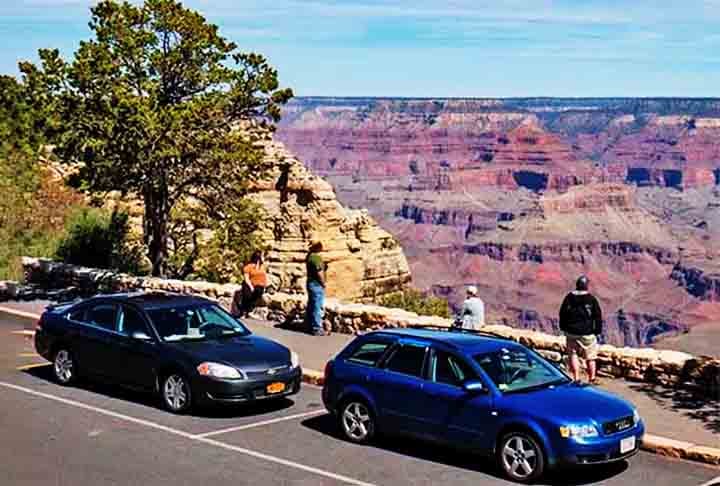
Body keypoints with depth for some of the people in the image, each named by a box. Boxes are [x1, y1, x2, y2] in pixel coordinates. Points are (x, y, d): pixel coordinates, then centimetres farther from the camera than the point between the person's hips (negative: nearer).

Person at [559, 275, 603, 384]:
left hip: (571, 332, 2)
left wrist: (563, 328, 17)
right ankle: (592, 378, 13)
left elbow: (562, 314, 7)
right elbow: (598, 316, -4)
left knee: (573, 355, 11)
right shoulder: (591, 299, -7)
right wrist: (597, 330, 6)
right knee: (590, 357, 9)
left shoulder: (569, 298, 1)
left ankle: (576, 378, 5)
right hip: (587, 333, -2)